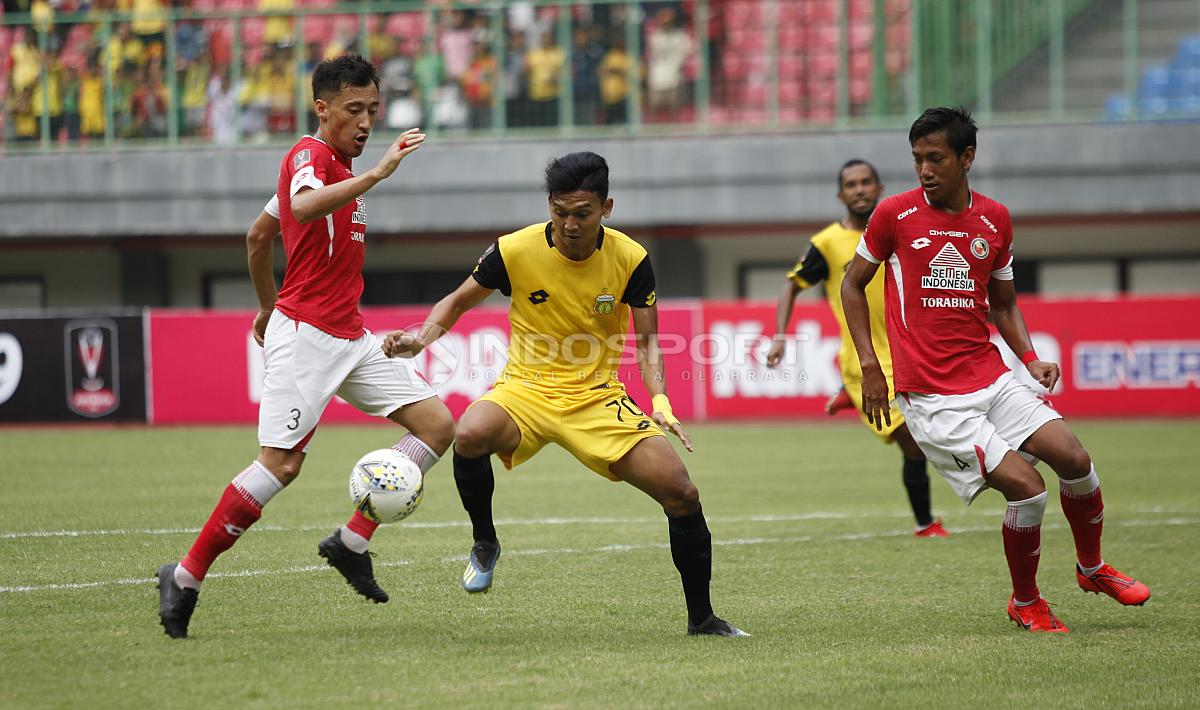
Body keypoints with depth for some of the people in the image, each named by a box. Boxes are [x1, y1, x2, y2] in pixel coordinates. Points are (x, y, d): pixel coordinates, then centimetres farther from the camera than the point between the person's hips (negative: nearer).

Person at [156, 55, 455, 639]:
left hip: (350, 337, 10)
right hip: (305, 334, -10)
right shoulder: (309, 154, -10)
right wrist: (379, 172, -40)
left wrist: (268, 306, 33)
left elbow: (258, 234, 27)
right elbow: (304, 207, -36)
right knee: (281, 464, -15)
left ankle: (352, 542, 5)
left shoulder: (338, 166, 18)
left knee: (437, 424, 1)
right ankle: (185, 578, -4)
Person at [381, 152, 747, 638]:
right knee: (470, 435, -37)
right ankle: (485, 544, -7)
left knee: (681, 493, -14)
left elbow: (648, 341, -1)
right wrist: (420, 339, -13)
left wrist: (659, 401, -19)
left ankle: (701, 618, 8)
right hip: (526, 389, -1)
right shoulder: (515, 251, -11)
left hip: (598, 396, 1)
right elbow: (459, 301, 6)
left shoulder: (630, 260, -8)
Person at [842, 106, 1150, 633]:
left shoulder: (994, 220, 7)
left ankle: (1092, 568, 21)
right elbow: (853, 283, 7)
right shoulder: (895, 214, -4)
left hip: (992, 379, 4)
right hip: (933, 399, -4)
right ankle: (1025, 603, 7)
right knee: (1026, 487, -16)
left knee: (1074, 459, -7)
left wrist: (1031, 359, 3)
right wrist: (869, 365, -2)